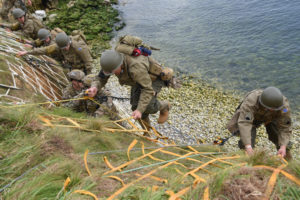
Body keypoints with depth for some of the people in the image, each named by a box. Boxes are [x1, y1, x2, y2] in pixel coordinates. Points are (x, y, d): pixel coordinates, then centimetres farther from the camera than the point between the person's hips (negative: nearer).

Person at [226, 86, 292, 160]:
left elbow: (285, 128, -26)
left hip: (271, 118, 2)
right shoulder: (251, 101, -43)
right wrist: (248, 146, -58)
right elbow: (244, 123, -50)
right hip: (253, 116, -2)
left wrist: (283, 146, -39)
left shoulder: (284, 106, -33)